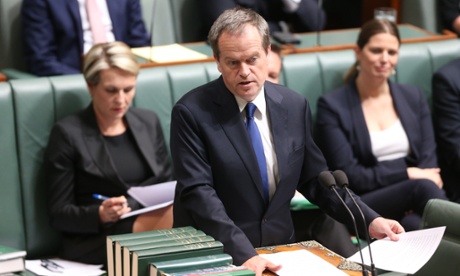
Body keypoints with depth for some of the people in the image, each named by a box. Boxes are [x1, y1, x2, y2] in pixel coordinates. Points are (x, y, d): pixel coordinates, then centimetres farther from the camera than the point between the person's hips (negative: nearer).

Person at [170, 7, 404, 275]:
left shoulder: (295, 106, 3)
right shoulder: (192, 112, -10)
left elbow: (315, 179, 12)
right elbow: (198, 192, -17)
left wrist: (370, 220, 1)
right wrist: (244, 253, -27)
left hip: (279, 249, 4)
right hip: (214, 255, -3)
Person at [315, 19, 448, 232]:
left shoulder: (413, 97, 18)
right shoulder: (332, 106, 3)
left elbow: (429, 158, 9)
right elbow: (348, 175, -3)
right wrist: (408, 175, -7)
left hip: (410, 209, 3)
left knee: (414, 223, -37)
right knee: (422, 186, -34)